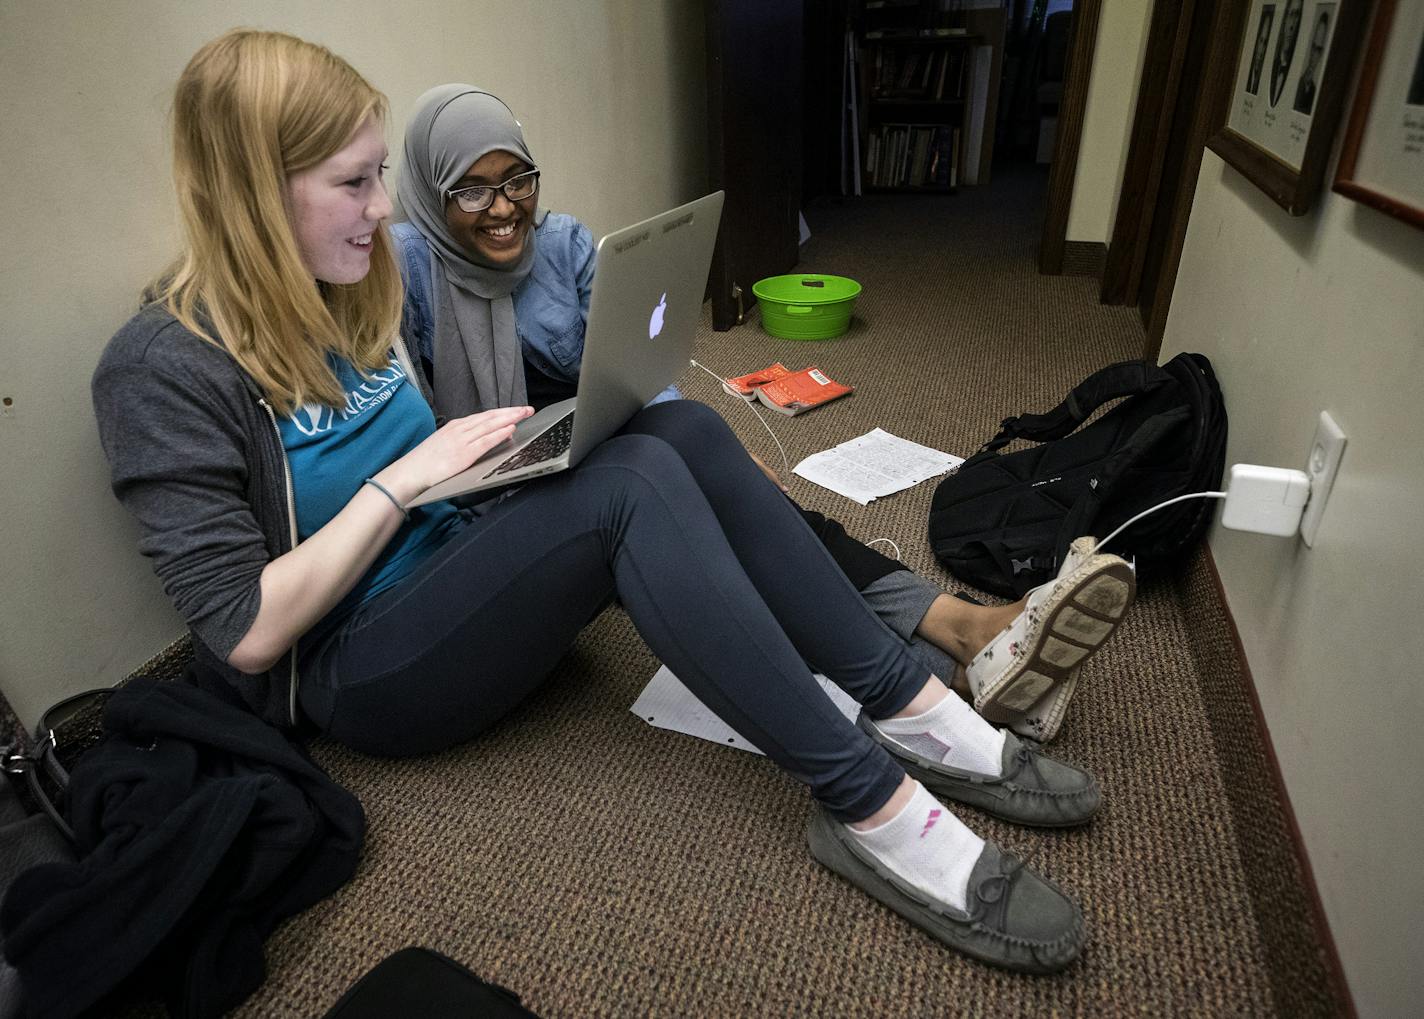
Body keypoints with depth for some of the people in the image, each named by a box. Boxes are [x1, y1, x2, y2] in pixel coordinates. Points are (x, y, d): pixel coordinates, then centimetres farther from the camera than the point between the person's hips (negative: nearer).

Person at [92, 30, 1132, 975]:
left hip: (465, 567, 7)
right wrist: (401, 481, -20)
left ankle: (912, 710, -17)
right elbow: (247, 634, -19)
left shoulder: (349, 293, 7)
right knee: (632, 485, -32)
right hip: (363, 668, -7)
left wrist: (477, 445, -3)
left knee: (681, 427, -18)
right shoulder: (166, 370, -15)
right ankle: (870, 806, -27)